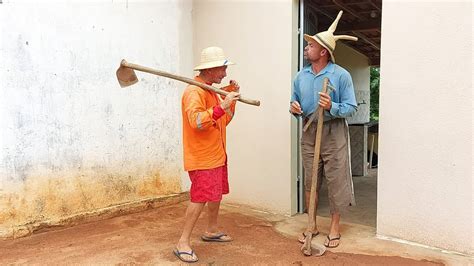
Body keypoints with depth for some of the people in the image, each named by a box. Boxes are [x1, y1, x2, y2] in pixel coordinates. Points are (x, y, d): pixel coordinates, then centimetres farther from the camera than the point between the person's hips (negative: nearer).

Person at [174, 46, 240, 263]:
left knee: (216, 194, 18)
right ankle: (183, 243, -2)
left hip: (216, 155, 10)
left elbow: (224, 120, 16)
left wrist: (230, 98, 4)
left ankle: (211, 231, 35)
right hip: (201, 157, -10)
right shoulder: (194, 92, -17)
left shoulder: (211, 91, 14)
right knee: (200, 198, -11)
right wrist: (222, 106, -36)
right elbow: (196, 121, -32)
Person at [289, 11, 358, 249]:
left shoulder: (341, 75, -8)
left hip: (334, 133, -4)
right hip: (309, 132, 5)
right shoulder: (301, 76, 7)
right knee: (310, 181, 10)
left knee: (336, 182, 3)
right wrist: (294, 108, -9)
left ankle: (334, 228, 19)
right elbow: (295, 103, 14)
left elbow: (350, 107, -10)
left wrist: (332, 107, -27)